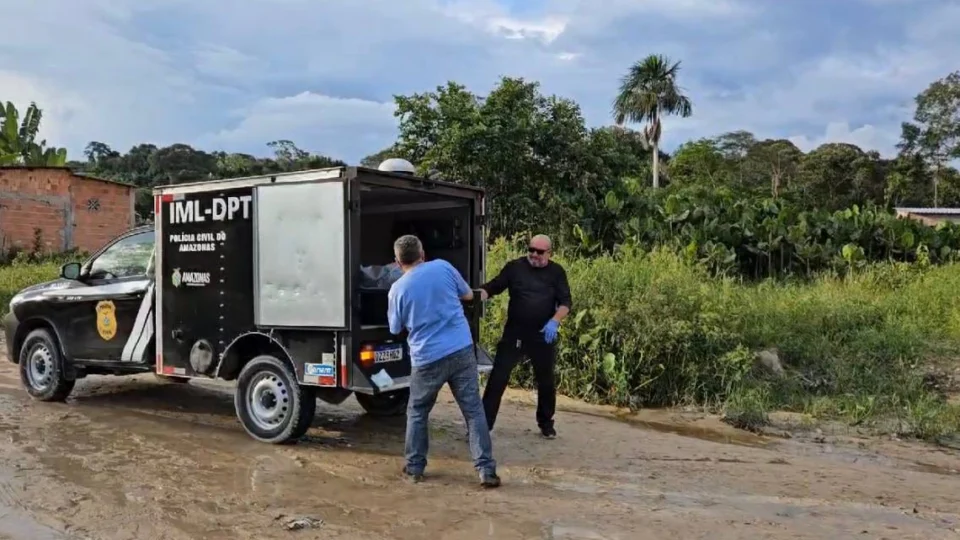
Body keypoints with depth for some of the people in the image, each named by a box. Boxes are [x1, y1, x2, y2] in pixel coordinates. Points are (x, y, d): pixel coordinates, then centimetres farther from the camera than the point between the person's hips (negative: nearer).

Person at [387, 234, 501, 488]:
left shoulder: (397, 289, -3)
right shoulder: (443, 267, 1)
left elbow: (396, 328, 10)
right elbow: (468, 295, 15)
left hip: (427, 358, -1)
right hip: (462, 350, 1)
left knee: (417, 412, 19)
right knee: (474, 410, 5)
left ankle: (414, 467, 24)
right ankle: (486, 470, 3)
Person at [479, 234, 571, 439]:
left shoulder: (556, 272, 3)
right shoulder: (514, 267, 0)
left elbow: (565, 302, -1)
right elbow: (493, 287, -2)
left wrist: (554, 322, -18)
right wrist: (477, 296, -22)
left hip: (543, 335, 1)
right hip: (514, 333, -1)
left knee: (546, 381, 13)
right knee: (498, 377, -4)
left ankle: (546, 423, 32)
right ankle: (483, 423, 1)